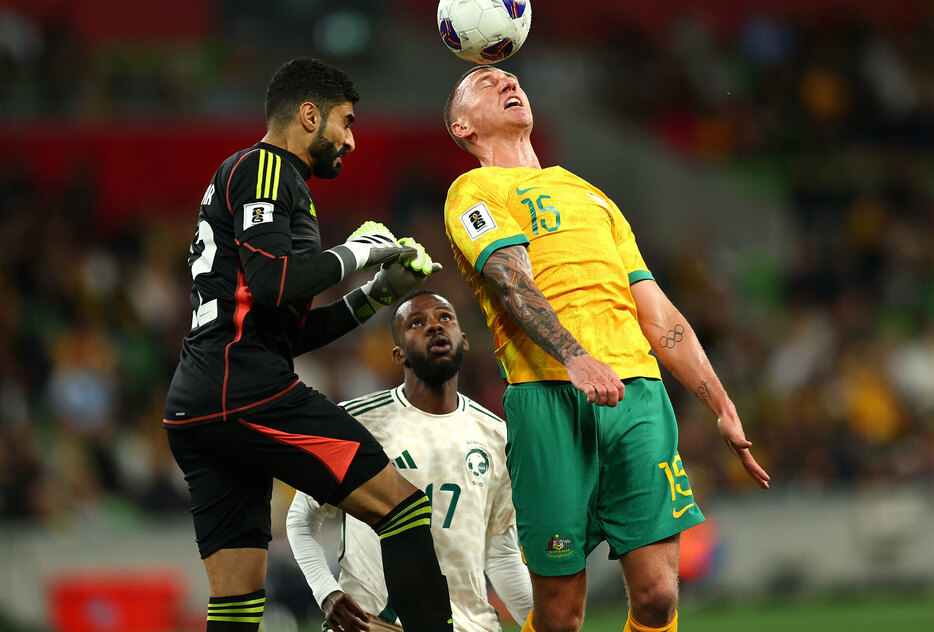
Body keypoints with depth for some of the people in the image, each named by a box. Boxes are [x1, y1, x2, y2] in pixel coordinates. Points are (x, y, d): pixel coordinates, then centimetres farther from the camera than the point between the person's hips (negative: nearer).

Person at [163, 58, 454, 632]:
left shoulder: (260, 176, 30)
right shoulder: (263, 170, -1)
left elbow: (290, 333, 30)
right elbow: (274, 282, -18)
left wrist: (376, 295, 23)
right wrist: (359, 251, -4)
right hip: (250, 392, -10)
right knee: (403, 504, -9)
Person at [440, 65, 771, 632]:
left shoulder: (591, 197, 32)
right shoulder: (475, 191, 12)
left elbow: (659, 315, 28)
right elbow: (511, 281, -6)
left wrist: (724, 409, 19)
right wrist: (573, 356, -24)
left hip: (639, 390, 5)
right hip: (549, 394, -5)